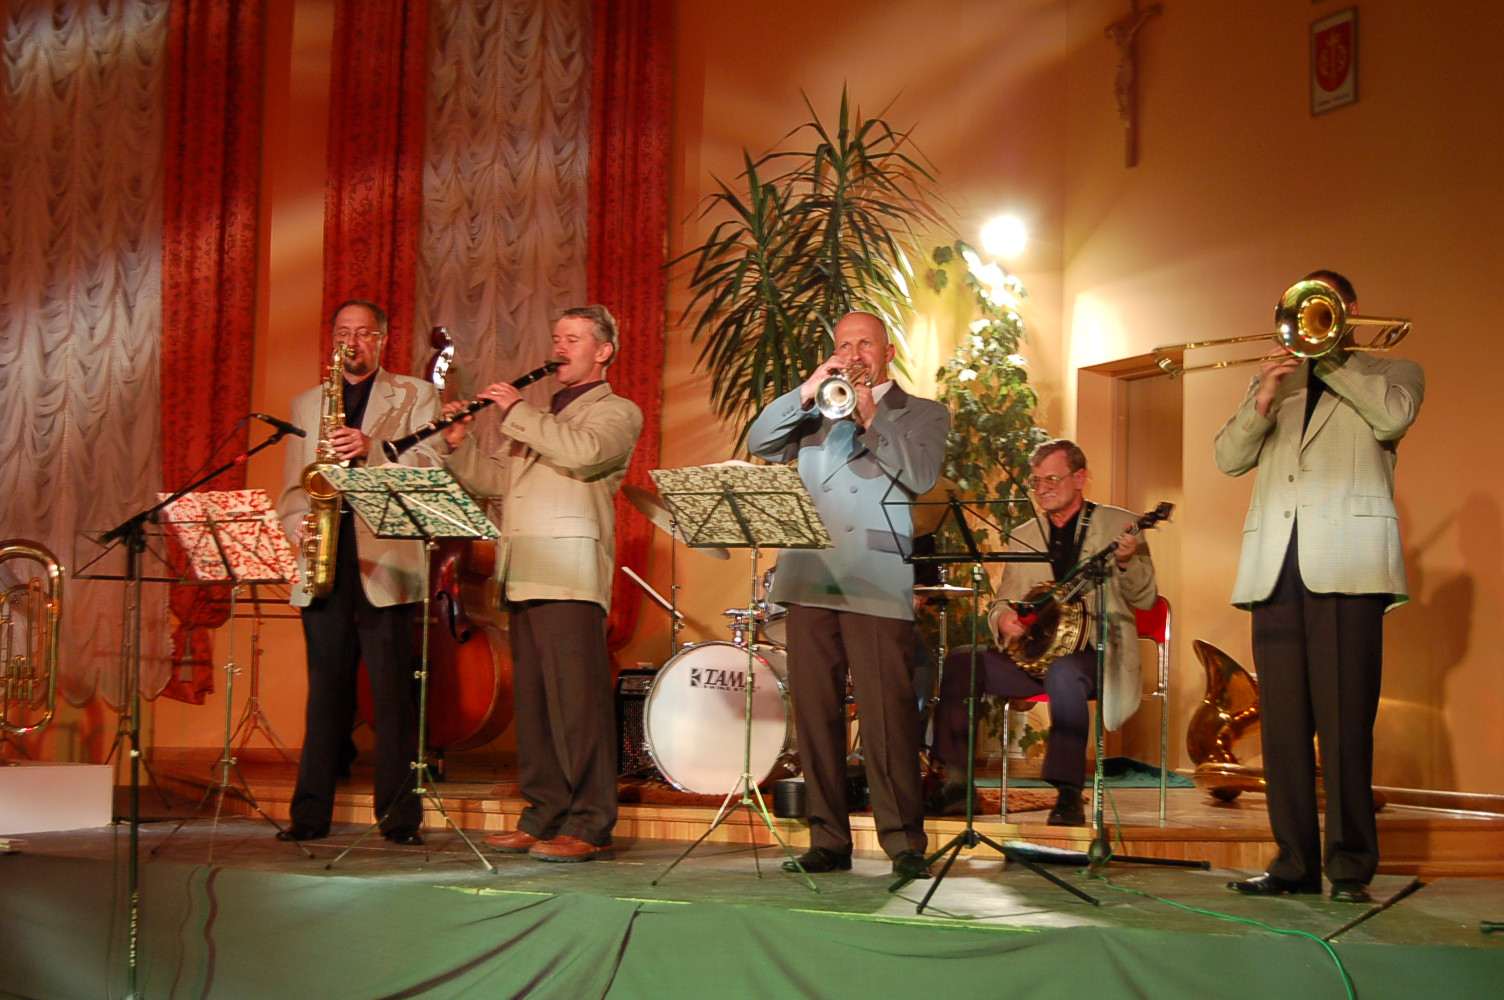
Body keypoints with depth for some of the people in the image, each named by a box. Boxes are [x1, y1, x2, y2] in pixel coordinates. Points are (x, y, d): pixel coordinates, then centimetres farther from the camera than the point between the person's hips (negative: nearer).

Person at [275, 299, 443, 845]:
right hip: (325, 567, 3)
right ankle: (311, 813, 9)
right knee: (326, 692, 5)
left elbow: (431, 465, -4)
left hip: (387, 566, -3)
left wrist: (372, 447, -18)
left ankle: (400, 815, -1)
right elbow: (292, 487, 18)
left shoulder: (416, 395, 10)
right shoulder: (307, 404, 21)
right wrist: (298, 525, -2)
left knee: (394, 694, -5)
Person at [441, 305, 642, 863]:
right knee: (532, 698, 8)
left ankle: (589, 827, -10)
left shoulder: (617, 412, 6)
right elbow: (495, 481, 25)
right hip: (523, 574, 8)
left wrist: (516, 412, -9)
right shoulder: (542, 418, 29)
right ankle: (544, 815, 14)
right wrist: (460, 446, 9)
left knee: (577, 697, -11)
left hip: (570, 573, -8)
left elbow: (582, 452, -16)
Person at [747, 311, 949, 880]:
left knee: (887, 719, -9)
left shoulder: (923, 414, 12)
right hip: (809, 579, 4)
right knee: (814, 715, 3)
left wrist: (869, 415, -9)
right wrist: (808, 391, -2)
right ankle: (828, 839, 9)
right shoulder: (815, 411, 22)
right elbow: (759, 443, 8)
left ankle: (904, 842, -3)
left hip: (877, 584, -4)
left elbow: (920, 476, -5)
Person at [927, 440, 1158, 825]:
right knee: (958, 664, -20)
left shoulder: (1120, 526, 3)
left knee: (1062, 673, -39)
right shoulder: (1023, 537, 16)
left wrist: (1126, 562, -24)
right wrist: (1002, 617, -6)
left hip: (1092, 652, -4)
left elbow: (1145, 599, -2)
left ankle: (1069, 794, -30)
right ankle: (955, 779, -10)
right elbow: (1002, 601, 20)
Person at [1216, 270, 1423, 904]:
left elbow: (1392, 417, -7)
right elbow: (1229, 458, 14)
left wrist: (1329, 354, -1)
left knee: (1345, 720, -9)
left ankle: (1350, 865, -6)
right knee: (1282, 723, 2)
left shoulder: (1392, 372, 17)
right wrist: (1262, 400, -2)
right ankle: (1294, 861, 6)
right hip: (1275, 567, 4)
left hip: (1345, 562, -4)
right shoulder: (1275, 382, 26)